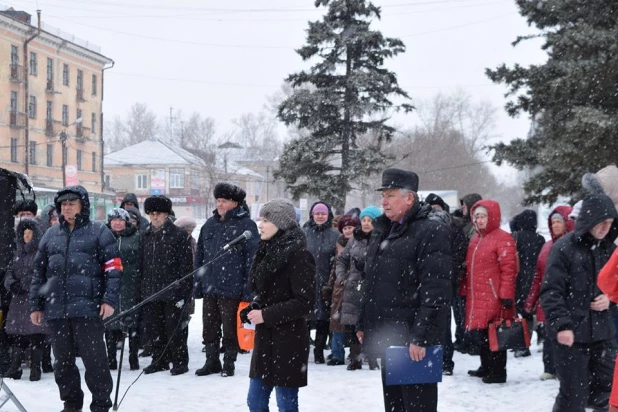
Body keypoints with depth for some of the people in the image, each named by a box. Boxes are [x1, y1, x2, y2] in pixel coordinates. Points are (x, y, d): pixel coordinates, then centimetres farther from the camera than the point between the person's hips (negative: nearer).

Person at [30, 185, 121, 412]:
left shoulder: (98, 232, 2)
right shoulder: (51, 235, 15)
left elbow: (113, 268, -3)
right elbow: (39, 272, 18)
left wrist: (109, 299, -12)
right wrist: (35, 305, 13)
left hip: (87, 308, -5)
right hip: (56, 309, 5)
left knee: (94, 358, -4)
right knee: (62, 360, 10)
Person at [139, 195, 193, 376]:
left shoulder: (178, 235, -5)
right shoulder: (146, 236, 13)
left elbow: (186, 266, -8)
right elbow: (141, 265, 17)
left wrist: (183, 293, -13)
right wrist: (139, 290, 11)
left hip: (172, 292, -6)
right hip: (150, 292, 6)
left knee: (175, 328, -1)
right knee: (153, 328, 10)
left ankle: (179, 361, 11)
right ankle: (160, 360, 23)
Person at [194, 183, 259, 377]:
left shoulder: (245, 225, -6)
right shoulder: (209, 225, 13)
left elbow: (252, 257, -10)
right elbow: (200, 256, 17)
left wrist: (248, 288, -15)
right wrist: (197, 285, 11)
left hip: (231, 288, -6)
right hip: (209, 287, 6)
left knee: (230, 328, 3)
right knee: (209, 327, 12)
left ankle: (229, 363, 15)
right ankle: (211, 361, 24)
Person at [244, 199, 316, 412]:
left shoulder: (297, 254, -14)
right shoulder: (268, 251, 11)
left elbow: (304, 302, -18)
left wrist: (266, 315, -17)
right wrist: (252, 310, 2)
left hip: (288, 340, -8)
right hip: (265, 338, 8)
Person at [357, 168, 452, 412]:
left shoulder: (431, 233, -12)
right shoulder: (381, 232, 16)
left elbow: (435, 291, -18)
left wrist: (421, 337, -22)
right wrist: (363, 324, 19)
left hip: (414, 344, -9)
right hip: (387, 338, 9)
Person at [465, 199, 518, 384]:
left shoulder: (502, 238, -10)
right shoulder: (476, 239, 18)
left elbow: (509, 269, -15)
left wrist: (506, 295, -18)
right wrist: (465, 291, 23)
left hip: (494, 298, -9)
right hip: (476, 298, 9)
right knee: (479, 333, 15)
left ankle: (498, 372, 3)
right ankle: (486, 367, 29)